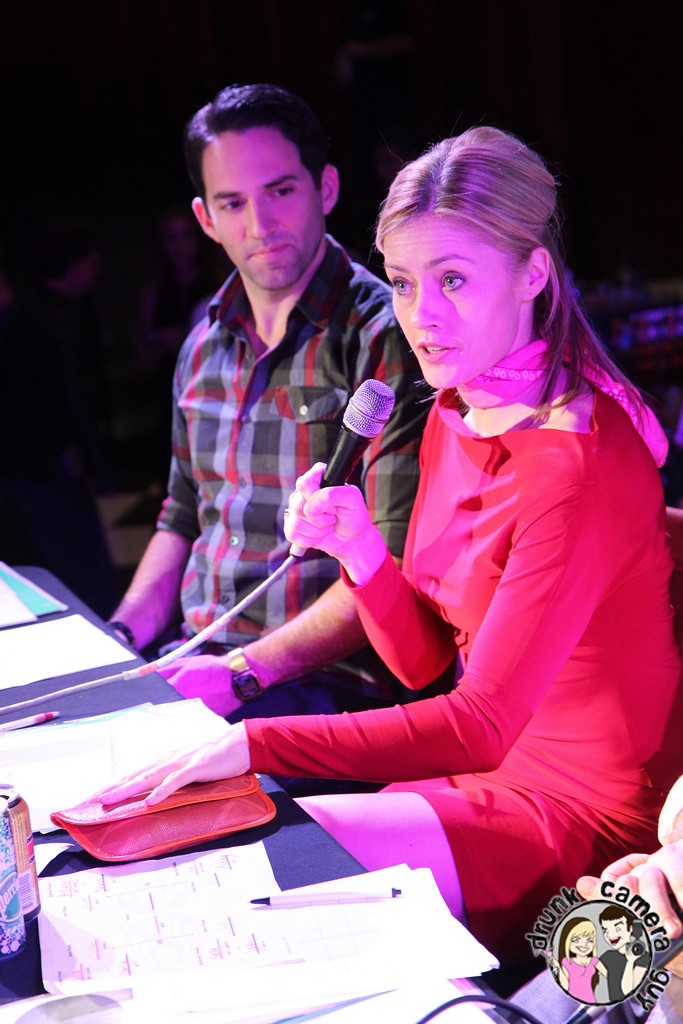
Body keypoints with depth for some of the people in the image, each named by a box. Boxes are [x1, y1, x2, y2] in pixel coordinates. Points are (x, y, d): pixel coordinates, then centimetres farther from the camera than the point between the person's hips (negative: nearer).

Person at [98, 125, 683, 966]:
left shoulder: (581, 460, -24)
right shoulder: (452, 418, 4)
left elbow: (481, 725, -27)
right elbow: (425, 661, 6)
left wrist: (255, 744, -28)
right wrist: (357, 549, -12)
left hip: (581, 816, -7)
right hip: (488, 769, 8)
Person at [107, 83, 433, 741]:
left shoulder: (384, 337, -10)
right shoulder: (205, 345, 14)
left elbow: (396, 564, -15)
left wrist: (244, 670, -20)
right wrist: (119, 637, 8)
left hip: (330, 681, -6)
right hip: (197, 663, 7)